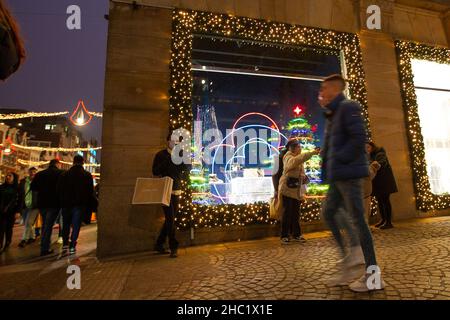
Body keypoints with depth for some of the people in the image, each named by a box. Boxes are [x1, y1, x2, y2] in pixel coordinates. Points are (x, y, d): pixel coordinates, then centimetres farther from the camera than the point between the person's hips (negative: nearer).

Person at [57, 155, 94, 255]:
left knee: (66, 225, 17)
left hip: (66, 204, 2)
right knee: (76, 226, 4)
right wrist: (88, 205, 6)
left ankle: (65, 245, 17)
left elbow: (58, 190, 5)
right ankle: (72, 247, 4)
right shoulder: (87, 175, -4)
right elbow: (90, 192, -3)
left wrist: (61, 203, 14)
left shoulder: (63, 174, 2)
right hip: (79, 205, -2)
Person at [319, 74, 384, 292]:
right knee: (328, 213, 12)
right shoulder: (335, 114, 21)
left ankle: (373, 275, 11)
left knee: (357, 220, -3)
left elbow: (359, 138, -18)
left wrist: (339, 159, -14)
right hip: (338, 175, 10)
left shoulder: (348, 107, -6)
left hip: (349, 173, -10)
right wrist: (328, 163, 9)